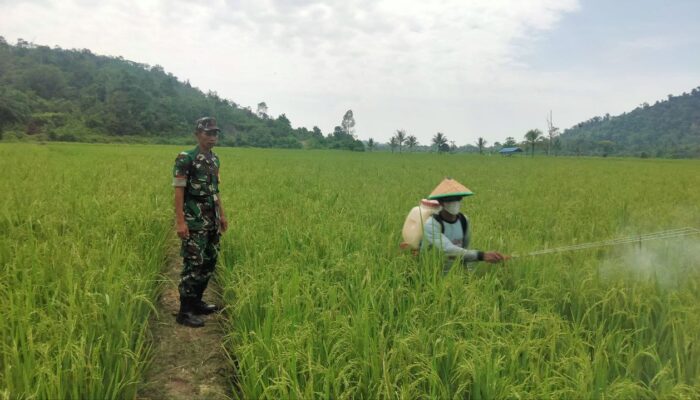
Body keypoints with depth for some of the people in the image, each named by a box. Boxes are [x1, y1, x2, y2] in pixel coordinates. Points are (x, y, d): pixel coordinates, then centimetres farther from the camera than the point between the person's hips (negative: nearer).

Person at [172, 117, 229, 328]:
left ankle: (196, 302, 26)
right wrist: (180, 221, -20)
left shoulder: (214, 160, 12)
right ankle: (184, 311, 3)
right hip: (194, 221, -8)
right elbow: (178, 192, -14)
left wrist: (222, 215, 19)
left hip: (212, 220, 8)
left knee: (209, 262, 12)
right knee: (193, 264, -7)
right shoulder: (186, 159, -11)